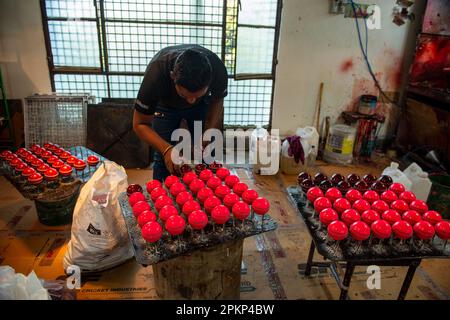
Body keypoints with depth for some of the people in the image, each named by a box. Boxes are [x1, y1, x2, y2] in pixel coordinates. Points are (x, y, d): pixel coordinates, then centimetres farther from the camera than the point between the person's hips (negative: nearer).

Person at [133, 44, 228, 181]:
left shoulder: (217, 69, -35)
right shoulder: (156, 73, -39)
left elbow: (217, 102, -13)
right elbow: (140, 124, -27)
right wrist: (166, 149, -43)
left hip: (202, 104, 1)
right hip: (165, 104, -1)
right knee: (164, 160, -6)